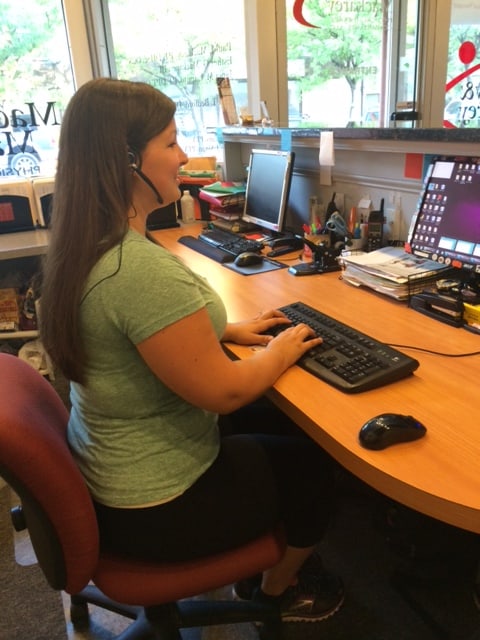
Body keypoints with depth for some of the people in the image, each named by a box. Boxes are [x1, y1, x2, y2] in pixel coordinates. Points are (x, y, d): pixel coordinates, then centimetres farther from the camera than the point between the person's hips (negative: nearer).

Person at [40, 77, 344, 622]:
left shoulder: (81, 246, -4)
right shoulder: (143, 268, -35)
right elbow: (224, 392, -26)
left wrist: (226, 330, 5)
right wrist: (282, 351, -8)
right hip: (154, 509, -8)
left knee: (270, 429, 26)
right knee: (314, 464, 13)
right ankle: (278, 591, 41)